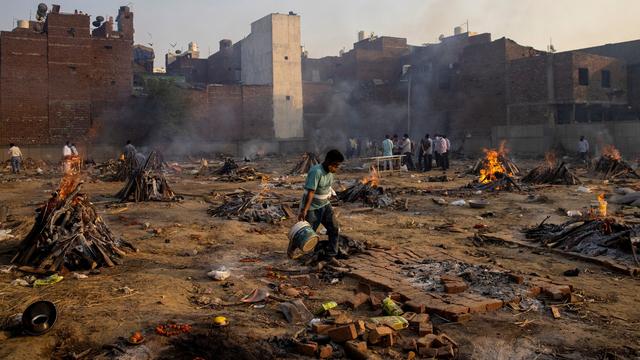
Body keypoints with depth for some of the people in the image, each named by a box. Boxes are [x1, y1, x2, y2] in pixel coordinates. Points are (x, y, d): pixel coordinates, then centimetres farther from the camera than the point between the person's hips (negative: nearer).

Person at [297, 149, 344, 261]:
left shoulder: (331, 171, 0)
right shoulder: (316, 171, -26)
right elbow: (310, 192, -32)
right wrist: (304, 210, -36)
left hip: (325, 205, 7)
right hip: (312, 207, -7)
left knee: (335, 229, 0)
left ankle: (331, 255, 11)